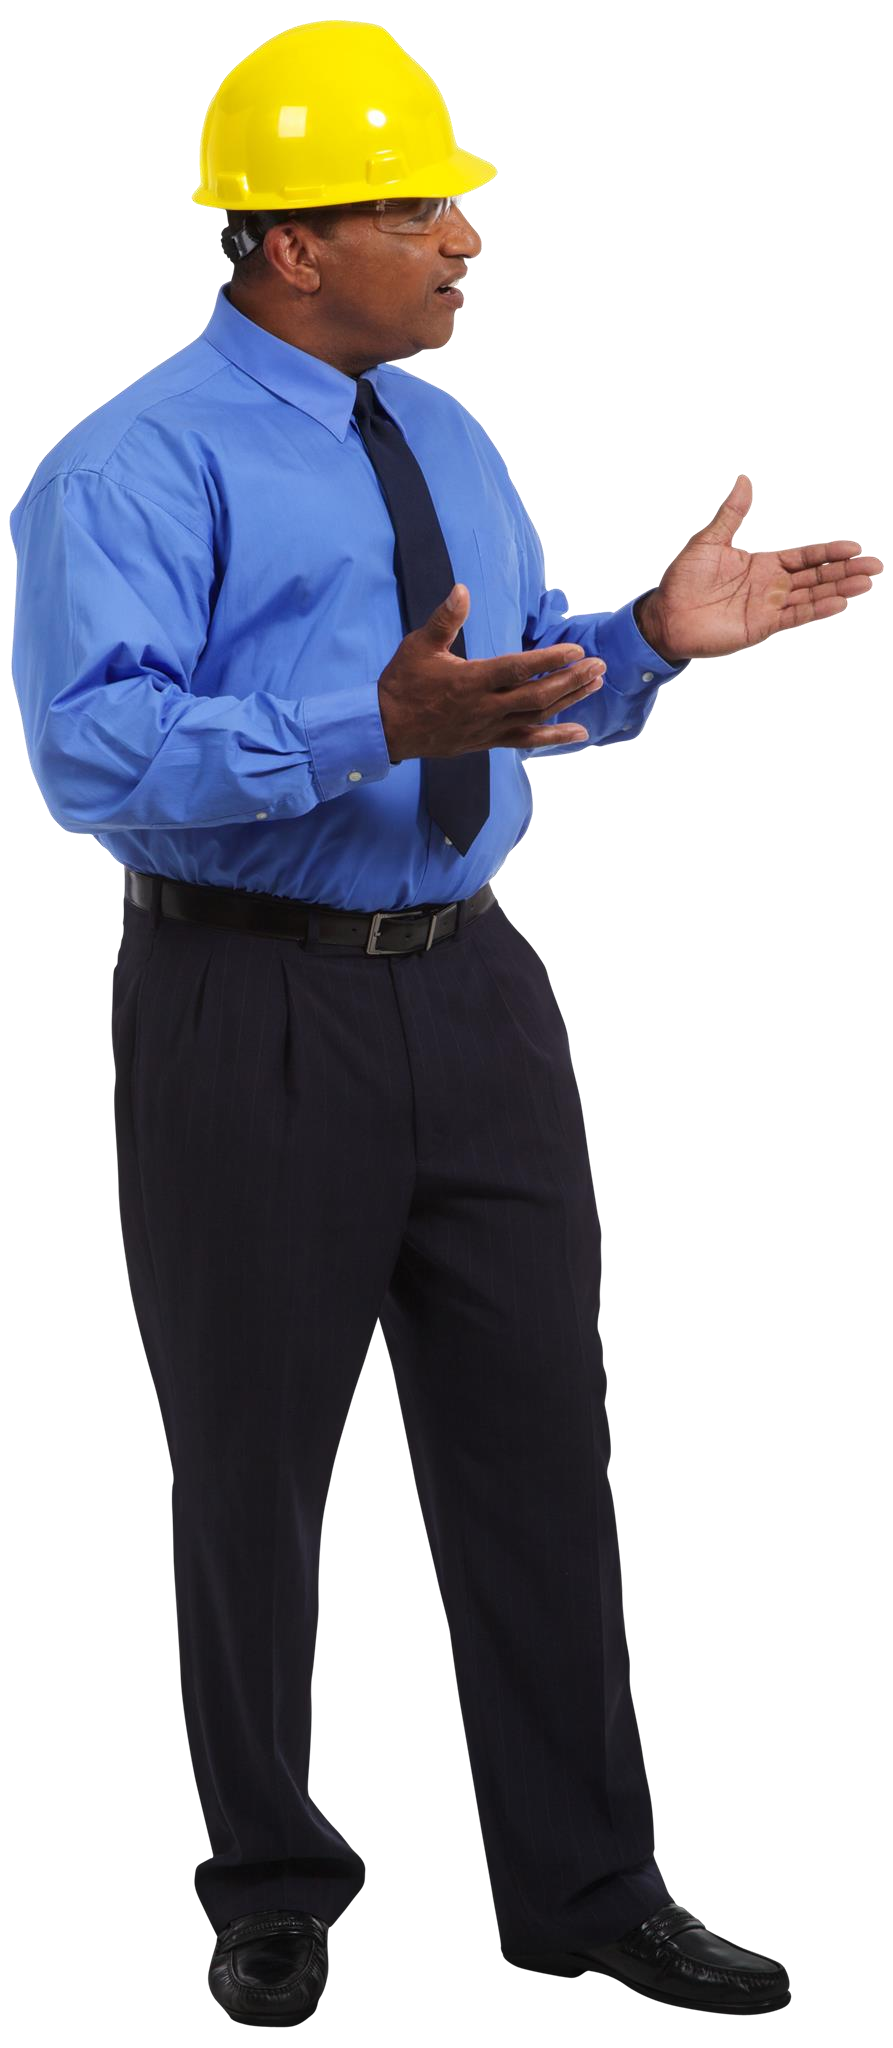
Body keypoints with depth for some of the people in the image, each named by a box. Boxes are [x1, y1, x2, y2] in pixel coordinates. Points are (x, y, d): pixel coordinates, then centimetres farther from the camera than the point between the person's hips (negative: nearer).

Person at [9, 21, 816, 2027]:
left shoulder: (446, 443, 13)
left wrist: (649, 640, 2)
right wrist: (377, 722, -34)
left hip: (473, 994, 6)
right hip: (252, 1010, -6)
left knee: (537, 1444, 8)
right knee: (254, 1465, 7)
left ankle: (585, 1884, 18)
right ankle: (274, 1896, 23)